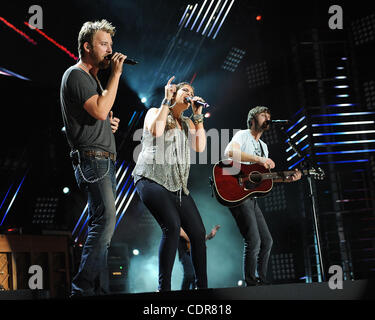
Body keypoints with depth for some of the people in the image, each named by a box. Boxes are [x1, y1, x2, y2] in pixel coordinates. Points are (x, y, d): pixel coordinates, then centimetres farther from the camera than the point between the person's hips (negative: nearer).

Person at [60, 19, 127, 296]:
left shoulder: (92, 78, 24)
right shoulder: (76, 75, -6)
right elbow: (99, 110, -21)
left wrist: (110, 122, 11)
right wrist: (116, 74, -14)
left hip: (105, 159, 10)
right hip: (91, 158, -10)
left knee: (102, 223, 7)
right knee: (105, 218, -20)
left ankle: (99, 289, 10)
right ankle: (83, 288, -17)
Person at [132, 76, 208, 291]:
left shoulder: (187, 123, 24)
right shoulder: (155, 112, 10)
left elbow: (200, 147, 7)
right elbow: (156, 130, -14)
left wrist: (199, 116, 7)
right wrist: (167, 101, -6)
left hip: (178, 186, 7)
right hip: (152, 179, -6)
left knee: (199, 233, -2)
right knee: (172, 227, -25)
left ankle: (202, 286, 9)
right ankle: (164, 288, -20)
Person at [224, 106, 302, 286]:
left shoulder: (263, 146, 24)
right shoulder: (243, 135, -2)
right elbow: (229, 152, -24)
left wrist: (287, 179, 6)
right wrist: (259, 159, -29)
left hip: (251, 197, 9)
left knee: (267, 241, 10)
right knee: (253, 241, -14)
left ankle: (262, 280, 20)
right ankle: (250, 283, -5)